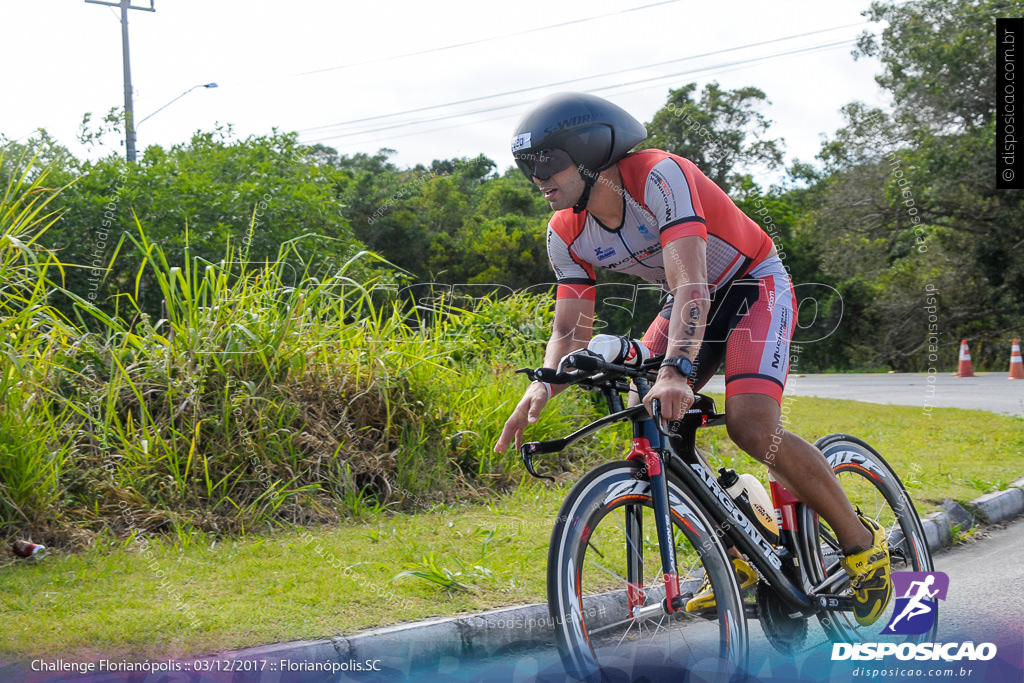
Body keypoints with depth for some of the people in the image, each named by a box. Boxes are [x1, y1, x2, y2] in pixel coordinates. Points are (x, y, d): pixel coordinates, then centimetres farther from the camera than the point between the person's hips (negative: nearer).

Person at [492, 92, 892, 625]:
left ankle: (861, 540, -5)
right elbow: (570, 328, -7)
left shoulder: (660, 177, -31)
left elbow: (691, 287, -41)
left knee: (752, 427, -26)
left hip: (753, 287, -7)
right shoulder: (567, 235, -10)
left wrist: (676, 371, -56)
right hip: (689, 300, 7)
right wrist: (542, 385, -29)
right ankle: (737, 557, 4)